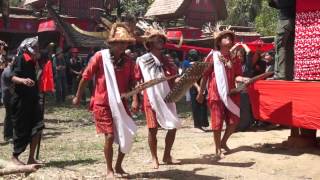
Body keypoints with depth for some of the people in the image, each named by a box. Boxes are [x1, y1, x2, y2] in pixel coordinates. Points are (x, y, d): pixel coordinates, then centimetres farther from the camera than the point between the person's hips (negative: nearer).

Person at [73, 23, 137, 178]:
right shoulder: (100, 56, -11)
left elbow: (131, 84, 8)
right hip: (102, 104, -4)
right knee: (110, 136, -7)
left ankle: (118, 166, 25)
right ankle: (109, 170, 12)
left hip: (121, 104, 4)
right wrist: (78, 97, 6)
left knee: (127, 136, 4)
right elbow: (85, 78, -2)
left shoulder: (128, 62, 0)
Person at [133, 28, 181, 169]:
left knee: (173, 127, 4)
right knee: (153, 129, 1)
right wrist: (135, 100, -5)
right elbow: (137, 81, -1)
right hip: (151, 100, -4)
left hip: (167, 99, 4)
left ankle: (167, 156, 20)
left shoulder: (167, 61, 10)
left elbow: (174, 80, 12)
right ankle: (154, 158, 16)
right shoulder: (142, 60, -2)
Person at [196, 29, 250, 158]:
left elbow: (236, 76, 6)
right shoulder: (213, 56, -2)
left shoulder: (234, 58, 9)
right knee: (218, 122, 0)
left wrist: (243, 79, -17)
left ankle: (223, 142, 29)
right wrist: (201, 93, 1)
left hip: (230, 94, 4)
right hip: (216, 94, -4)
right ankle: (218, 149, 15)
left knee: (234, 121, 6)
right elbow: (205, 75, 0)